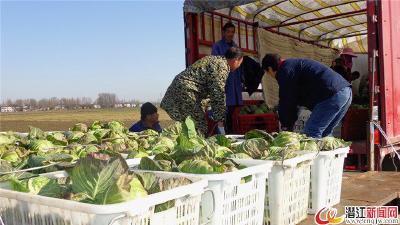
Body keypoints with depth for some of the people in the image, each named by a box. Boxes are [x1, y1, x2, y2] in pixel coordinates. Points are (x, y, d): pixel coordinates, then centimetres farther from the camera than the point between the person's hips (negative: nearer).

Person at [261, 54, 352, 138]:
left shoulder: (285, 70, -2)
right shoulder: (296, 63, 30)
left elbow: (286, 102, -3)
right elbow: (295, 98, 32)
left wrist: (286, 127, 9)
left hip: (333, 94, -10)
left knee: (311, 133, -9)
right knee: (325, 134, 17)